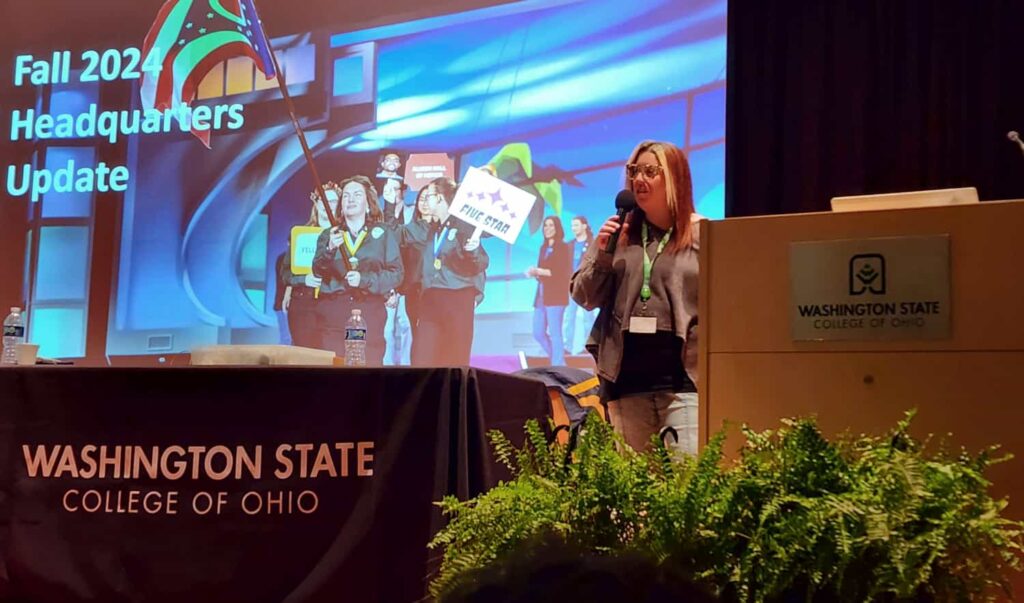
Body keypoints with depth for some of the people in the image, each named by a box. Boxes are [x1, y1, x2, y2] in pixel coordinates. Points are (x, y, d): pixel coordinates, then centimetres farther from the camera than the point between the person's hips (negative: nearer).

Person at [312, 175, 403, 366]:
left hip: (370, 310, -1)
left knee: (369, 364, -8)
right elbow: (318, 271, 0)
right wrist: (330, 249, -20)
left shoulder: (383, 234, 9)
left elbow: (396, 273, 2)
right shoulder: (329, 235, 14)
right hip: (333, 310, 1)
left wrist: (364, 279, -13)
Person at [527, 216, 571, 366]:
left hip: (556, 296, -8)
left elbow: (564, 273, -14)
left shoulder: (563, 247, -5)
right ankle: (558, 361, 23)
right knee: (538, 333, 9)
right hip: (541, 296, 8)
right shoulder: (544, 248, 17)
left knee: (555, 333, -8)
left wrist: (540, 271, -16)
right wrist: (534, 272, -2)